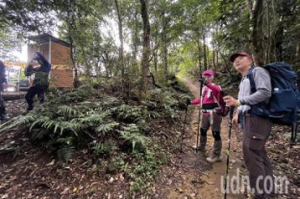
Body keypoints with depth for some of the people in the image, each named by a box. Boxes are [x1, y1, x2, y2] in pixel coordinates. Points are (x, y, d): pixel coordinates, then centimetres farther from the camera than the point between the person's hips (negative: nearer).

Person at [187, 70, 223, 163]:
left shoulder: (215, 86, -10)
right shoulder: (204, 88, 13)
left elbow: (218, 90, -35)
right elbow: (201, 99, 19)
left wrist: (208, 85, -50)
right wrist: (191, 102, 8)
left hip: (214, 113, -8)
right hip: (205, 113, 8)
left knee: (216, 133, -3)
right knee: (203, 130, 20)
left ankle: (216, 155, 8)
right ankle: (202, 147, 41)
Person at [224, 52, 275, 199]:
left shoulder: (257, 71, -5)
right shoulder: (243, 80, 22)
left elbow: (265, 92, -21)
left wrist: (238, 102, -27)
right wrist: (238, 113, 12)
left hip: (257, 118, -10)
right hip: (249, 118, 10)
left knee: (251, 154, -8)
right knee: (259, 154, 15)